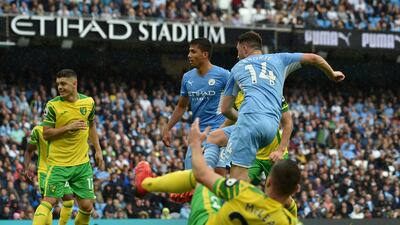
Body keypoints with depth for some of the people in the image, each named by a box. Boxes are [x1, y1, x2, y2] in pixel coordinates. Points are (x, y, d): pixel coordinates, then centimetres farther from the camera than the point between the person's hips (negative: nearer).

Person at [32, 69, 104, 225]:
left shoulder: (88, 102, 3)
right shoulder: (53, 105, -9)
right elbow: (46, 134, -9)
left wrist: (98, 150, 16)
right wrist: (68, 127, -20)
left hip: (82, 163, 4)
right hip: (58, 163, -4)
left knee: (87, 206, 2)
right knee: (49, 201, -12)